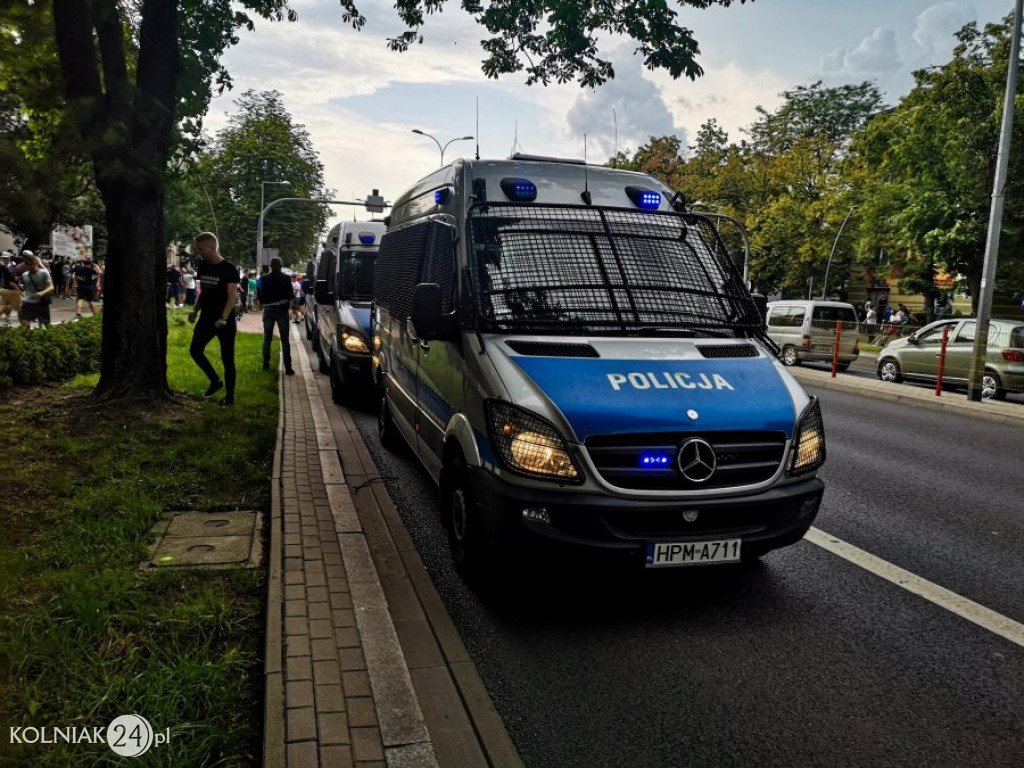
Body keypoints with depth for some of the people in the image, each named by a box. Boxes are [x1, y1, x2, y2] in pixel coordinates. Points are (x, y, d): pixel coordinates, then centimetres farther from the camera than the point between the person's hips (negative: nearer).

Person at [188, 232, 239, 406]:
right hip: (206, 319, 7)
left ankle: (230, 396, 13)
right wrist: (195, 311, 4)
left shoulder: (229, 269, -13)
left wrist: (223, 318, -28)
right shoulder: (202, 266, 6)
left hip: (225, 322, -6)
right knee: (195, 350, 4)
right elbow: (203, 292, 16)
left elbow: (232, 296, -17)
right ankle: (216, 382, 23)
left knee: (227, 359, 1)